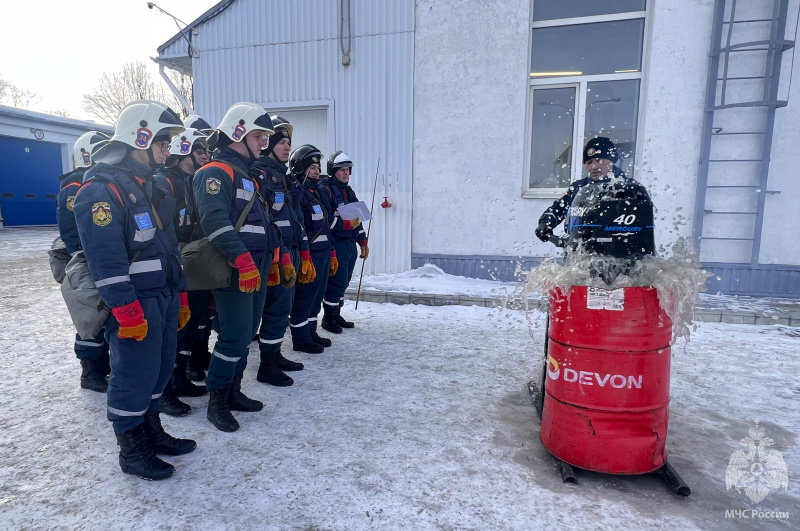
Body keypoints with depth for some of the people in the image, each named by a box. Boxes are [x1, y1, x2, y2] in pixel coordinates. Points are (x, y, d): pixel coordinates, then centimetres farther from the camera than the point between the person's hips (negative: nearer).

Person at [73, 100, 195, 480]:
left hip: (164, 297, 9)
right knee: (134, 377, 2)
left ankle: (151, 432, 34)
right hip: (135, 304, -9)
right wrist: (127, 312, -22)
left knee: (160, 369, 17)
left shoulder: (152, 186, 15)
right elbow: (105, 259, -21)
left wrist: (180, 296, 17)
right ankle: (132, 452, 20)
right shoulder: (102, 190, -15)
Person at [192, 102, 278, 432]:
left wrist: (274, 254, 21)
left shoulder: (248, 175, 22)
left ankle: (233, 392, 27)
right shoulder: (215, 173, -10)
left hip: (256, 269, 10)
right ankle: (216, 404, 9)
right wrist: (243, 260, -29)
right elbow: (215, 221, -24)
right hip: (235, 271, -10)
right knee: (234, 337, -7)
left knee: (244, 334, 14)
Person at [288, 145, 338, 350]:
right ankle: (301, 338, 10)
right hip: (309, 255, -9)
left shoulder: (317, 192, 18)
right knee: (304, 298, -1)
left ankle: (311, 332, 27)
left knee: (317, 296, 16)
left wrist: (332, 253, 20)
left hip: (324, 254, 9)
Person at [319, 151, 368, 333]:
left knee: (343, 282, 12)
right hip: (336, 245, -8)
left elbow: (357, 219, 22)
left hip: (351, 245, 8)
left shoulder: (349, 192, 20)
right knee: (337, 282, -6)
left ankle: (336, 315, 24)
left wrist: (363, 242, 17)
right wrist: (346, 224, -25)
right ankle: (328, 318, 7)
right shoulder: (325, 190, -7)